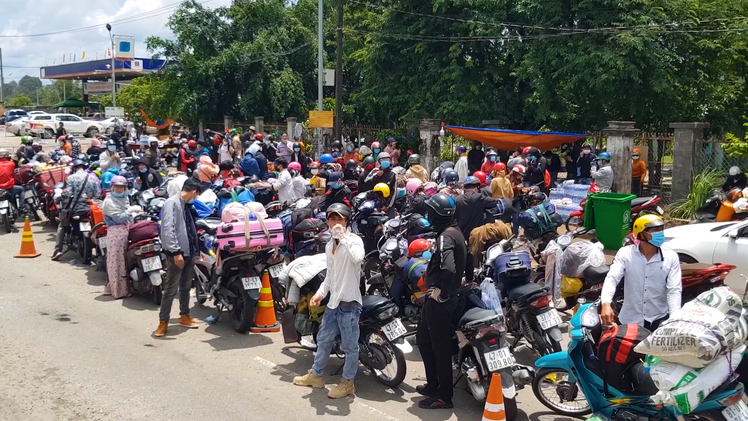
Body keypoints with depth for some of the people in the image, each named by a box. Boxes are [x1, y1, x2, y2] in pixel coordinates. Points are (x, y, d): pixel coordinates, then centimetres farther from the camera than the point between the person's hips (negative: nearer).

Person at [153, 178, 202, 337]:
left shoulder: (186, 205, 15)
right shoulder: (172, 202, -13)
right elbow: (168, 229, -22)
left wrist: (194, 252, 19)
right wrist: (175, 251, -26)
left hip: (188, 252, 9)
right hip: (176, 254, -9)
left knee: (186, 287, 17)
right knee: (170, 289, -3)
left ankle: (184, 316, 28)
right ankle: (163, 321, 4)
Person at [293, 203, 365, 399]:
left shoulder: (354, 240, -13)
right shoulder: (329, 245, 13)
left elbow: (357, 258, -37)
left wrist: (343, 236, -31)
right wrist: (321, 292, 10)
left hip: (349, 302, -8)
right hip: (333, 302, 9)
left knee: (349, 346, 3)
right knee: (323, 340, 20)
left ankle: (347, 383, 16)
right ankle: (316, 375, 36)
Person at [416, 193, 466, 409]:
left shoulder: (445, 236, -20)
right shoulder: (455, 231, 10)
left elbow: (448, 269, -35)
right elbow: (458, 264, 20)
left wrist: (441, 293, -24)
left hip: (440, 300, -10)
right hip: (443, 297, 10)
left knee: (440, 346, -1)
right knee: (423, 338, 21)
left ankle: (444, 395, 9)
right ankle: (433, 383, 30)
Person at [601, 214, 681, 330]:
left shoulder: (671, 257, -5)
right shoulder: (625, 253, -8)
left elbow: (674, 290, -11)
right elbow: (612, 278, -19)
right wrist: (606, 304, -38)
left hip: (659, 319, 1)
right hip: (630, 320, 0)